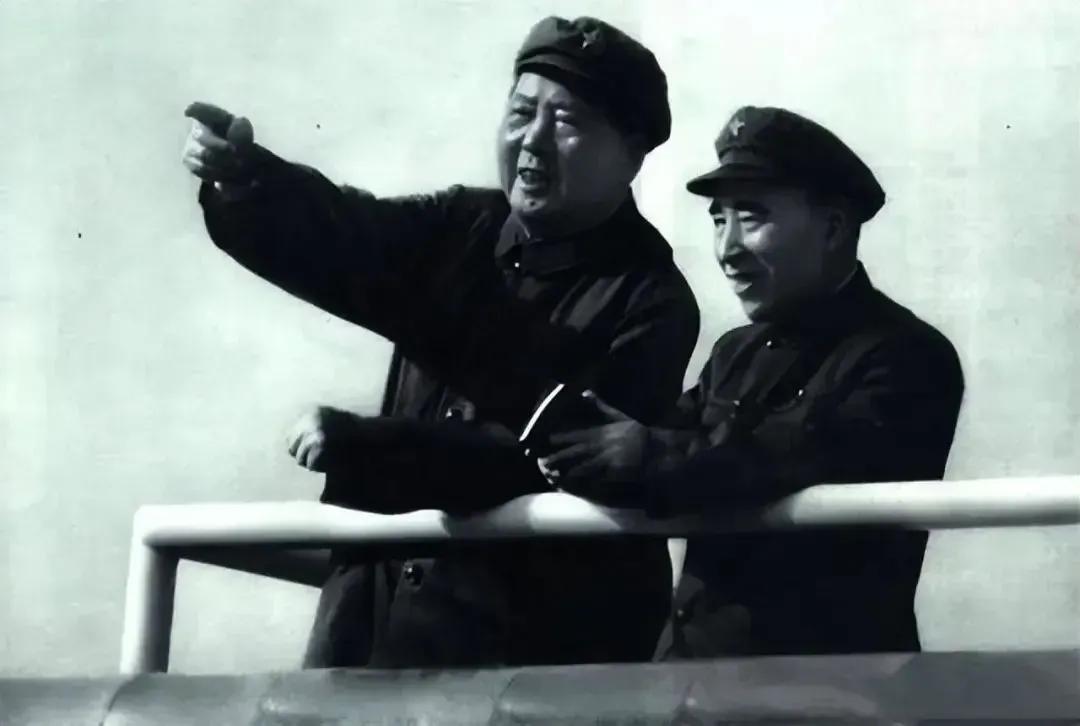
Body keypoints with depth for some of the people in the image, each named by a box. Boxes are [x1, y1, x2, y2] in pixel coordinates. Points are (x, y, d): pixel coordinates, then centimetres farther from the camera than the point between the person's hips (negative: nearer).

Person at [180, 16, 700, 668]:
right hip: (380, 600, 5)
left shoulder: (651, 302, -8)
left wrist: (365, 444, -21)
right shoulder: (460, 229, 9)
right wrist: (243, 176, -28)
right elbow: (334, 235, -6)